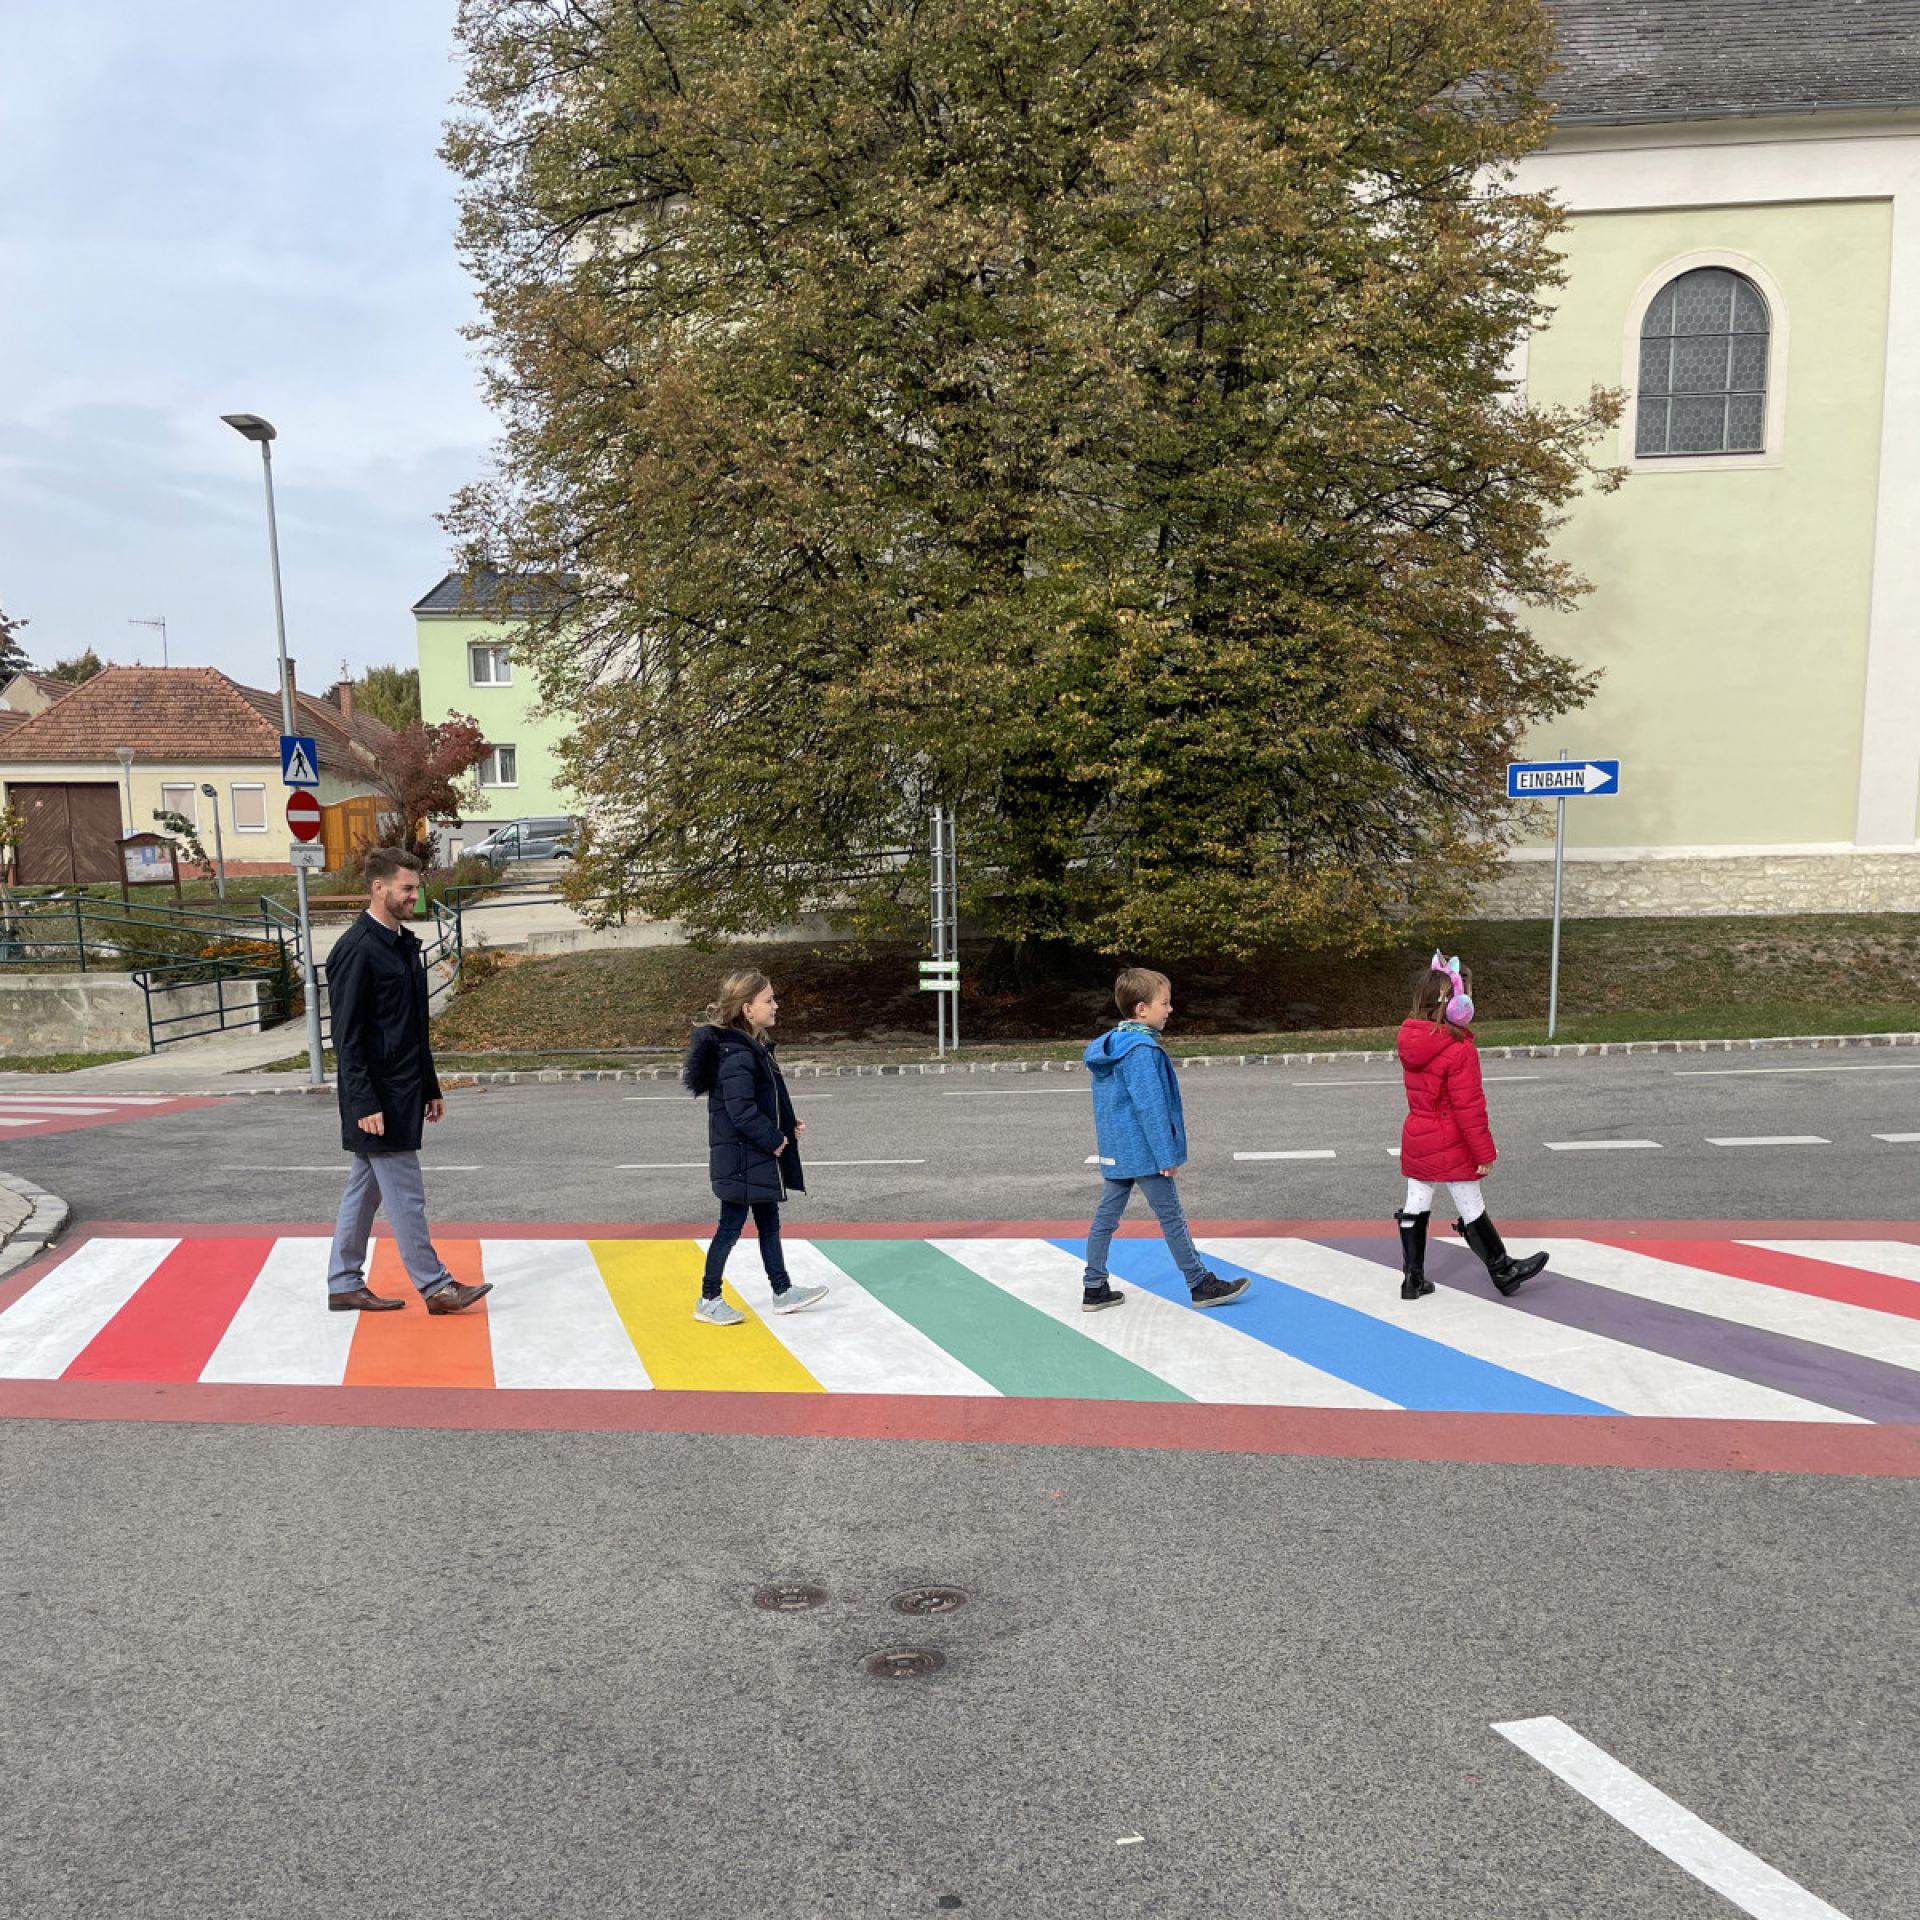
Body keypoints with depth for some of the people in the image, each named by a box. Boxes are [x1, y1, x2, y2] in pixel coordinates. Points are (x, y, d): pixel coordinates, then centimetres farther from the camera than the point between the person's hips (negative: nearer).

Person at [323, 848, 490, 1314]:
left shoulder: (405, 943, 13)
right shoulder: (356, 950, -15)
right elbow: (347, 1036, -17)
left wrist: (430, 1087, 18)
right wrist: (364, 1103, -20)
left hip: (403, 1091, 9)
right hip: (378, 1097, -9)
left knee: (365, 1190, 15)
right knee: (406, 1195, -2)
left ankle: (344, 1285, 25)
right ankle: (435, 1287, 6)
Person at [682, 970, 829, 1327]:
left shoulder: (754, 1048, 9)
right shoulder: (738, 1055, -23)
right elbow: (742, 1112, -26)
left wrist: (788, 1127, 7)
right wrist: (774, 1140, -17)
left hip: (758, 1158, 10)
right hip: (741, 1159, -10)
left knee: (769, 1222, 17)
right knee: (731, 1226, 2)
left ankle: (782, 1292, 28)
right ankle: (709, 1301, 15)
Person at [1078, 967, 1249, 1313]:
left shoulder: (1110, 1044, 10)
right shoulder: (1141, 1050, -20)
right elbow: (1150, 1107, -22)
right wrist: (1168, 1156, -18)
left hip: (1115, 1152, 9)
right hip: (1144, 1152, -9)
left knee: (1106, 1216, 10)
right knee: (1171, 1218, 2)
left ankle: (1094, 1288, 15)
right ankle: (1201, 1285, 13)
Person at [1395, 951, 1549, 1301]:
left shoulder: (1410, 1040, 1)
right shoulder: (1460, 1049, -22)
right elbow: (1468, 1108, -19)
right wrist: (1484, 1152, -11)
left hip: (1416, 1139, 7)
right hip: (1451, 1147, -7)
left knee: (1414, 1209, 11)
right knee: (1472, 1211, 9)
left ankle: (1413, 1278, 18)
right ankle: (1503, 1271, 27)